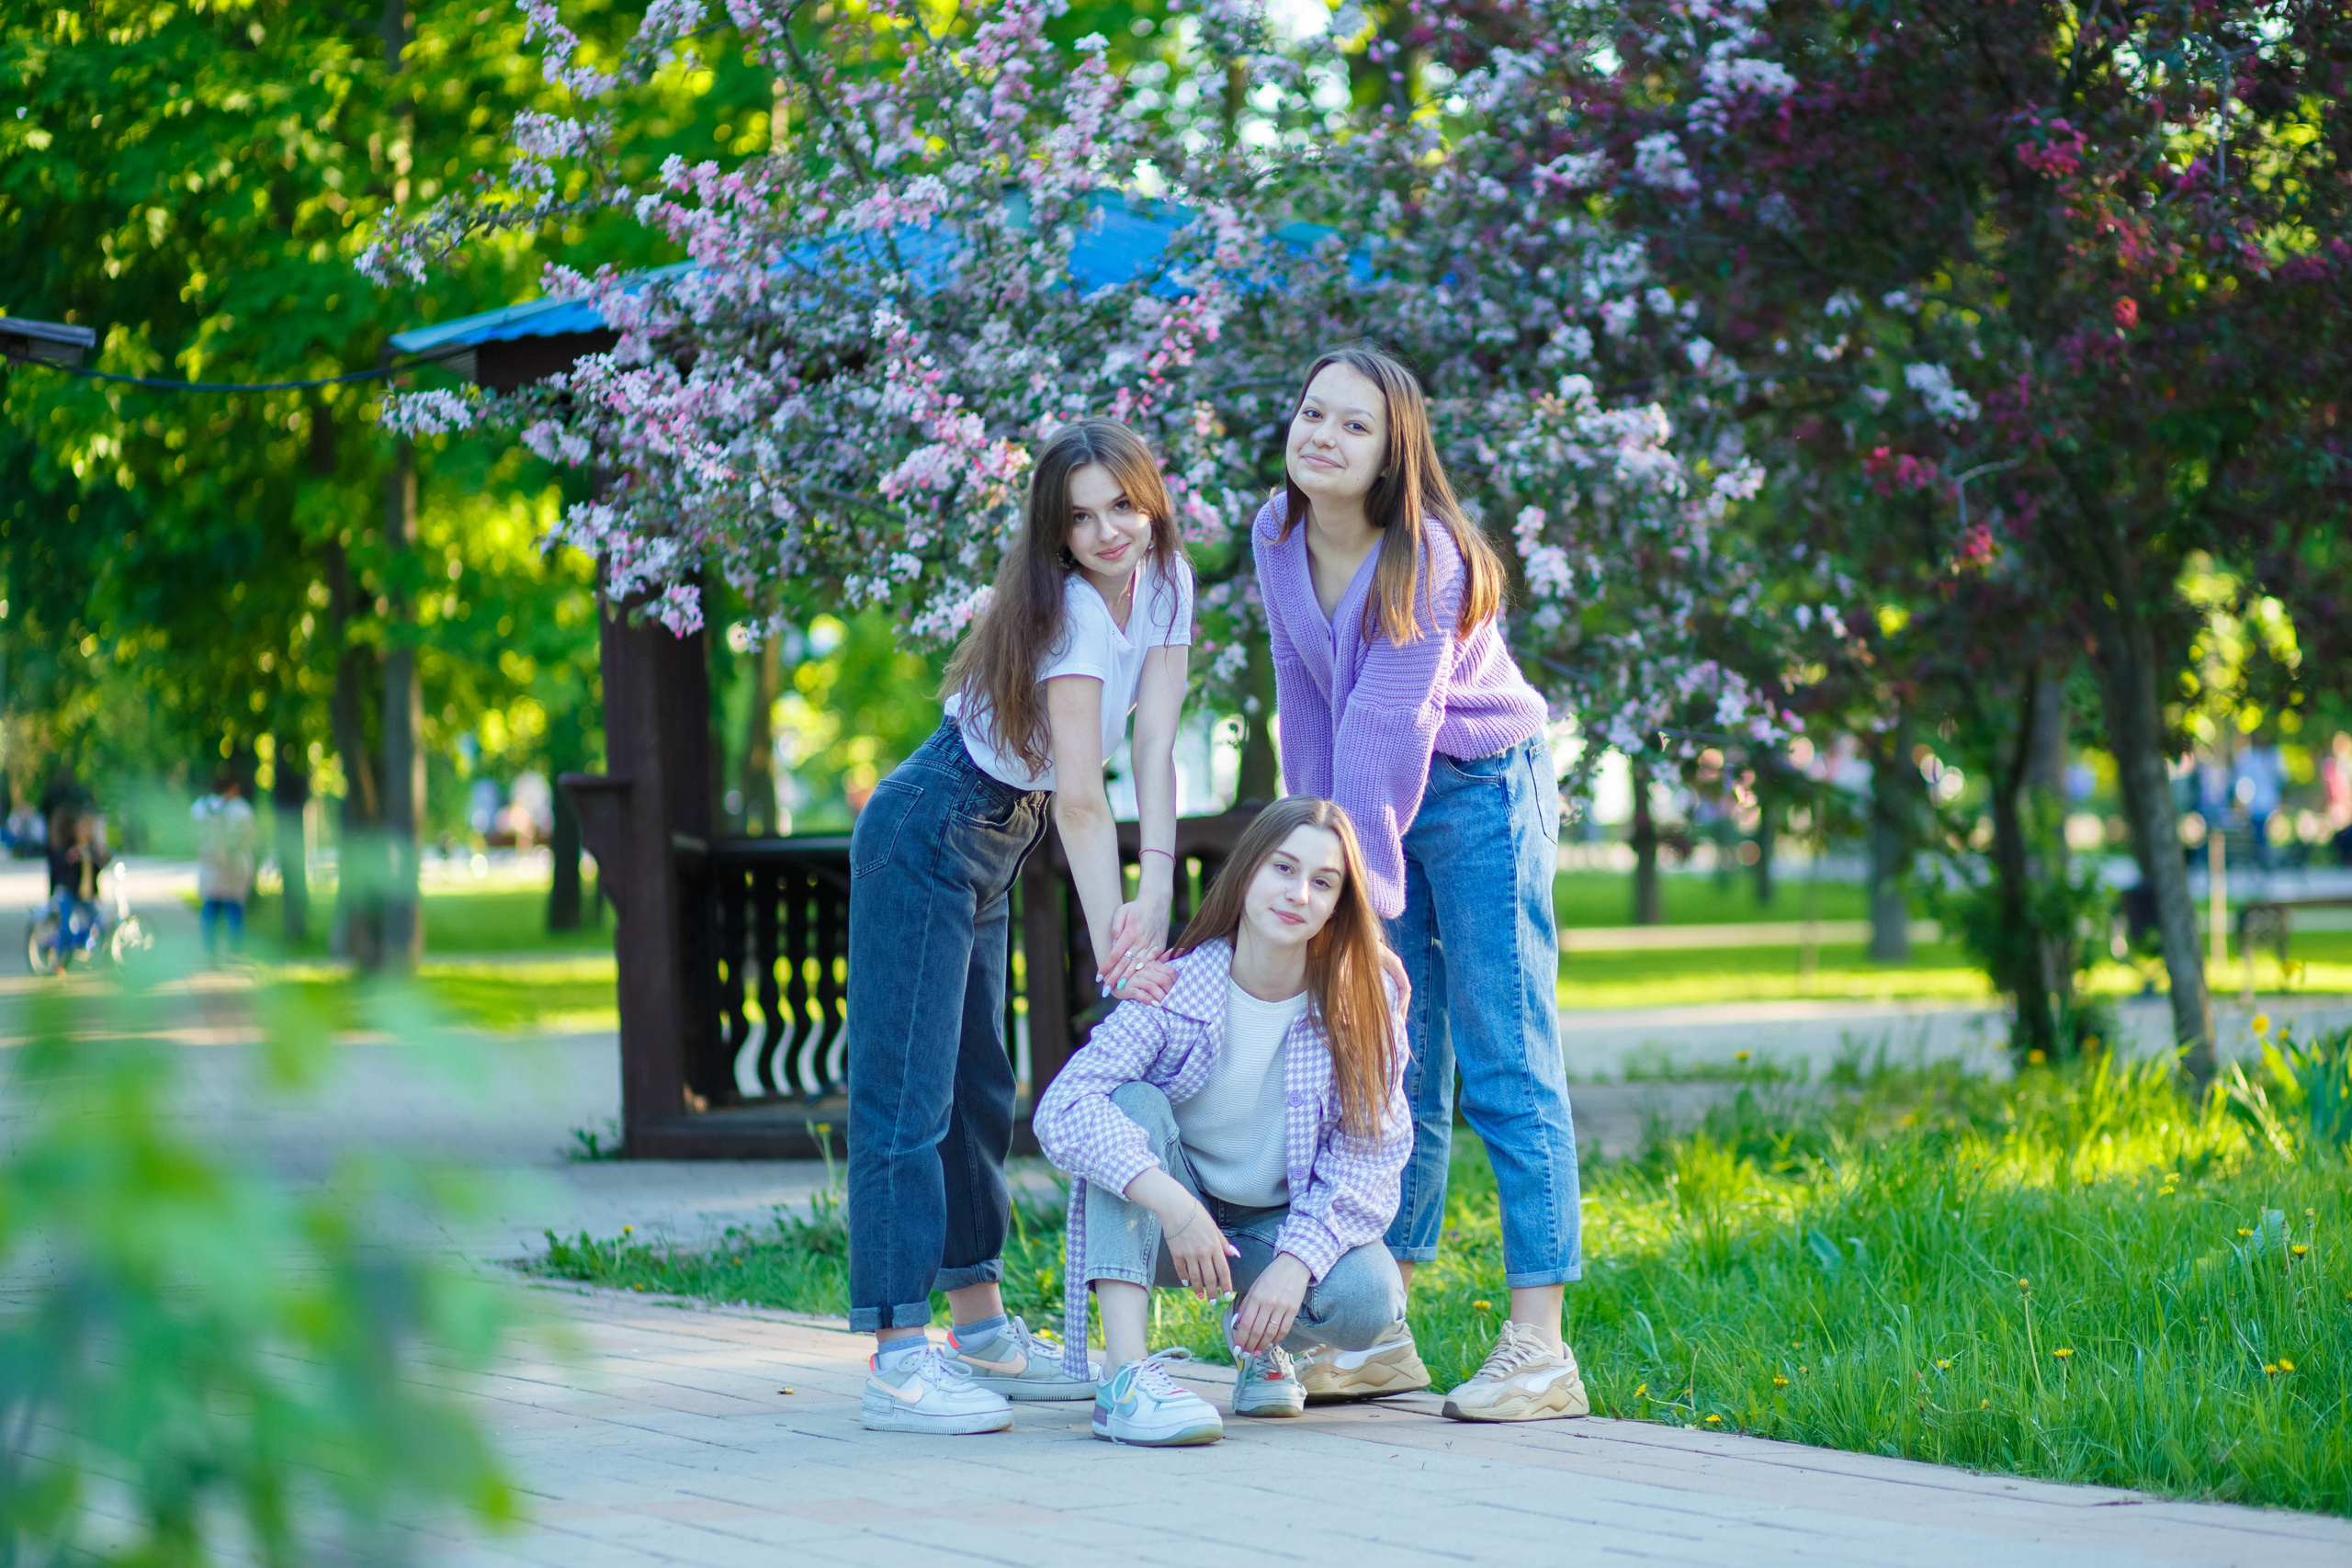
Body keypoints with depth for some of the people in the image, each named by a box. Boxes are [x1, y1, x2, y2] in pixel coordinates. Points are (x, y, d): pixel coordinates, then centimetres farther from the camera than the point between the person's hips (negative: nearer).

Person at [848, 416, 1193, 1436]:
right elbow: (1081, 800, -24)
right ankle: (897, 1361, -15)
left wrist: (1156, 896, -18)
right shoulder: (1071, 613, -24)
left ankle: (982, 1333, 24)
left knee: (978, 1090, 15)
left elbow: (1154, 748, -7)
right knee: (906, 1091, -11)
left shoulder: (1166, 583, -1)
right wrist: (1114, 953, -22)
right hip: (926, 837, -9)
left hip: (992, 849, 9)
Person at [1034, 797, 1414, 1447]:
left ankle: (1260, 1337, 9)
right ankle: (1124, 1373, -39)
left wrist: (1296, 1262, -27)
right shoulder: (1176, 990, -18)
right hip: (1164, 1224, -1)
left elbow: (1372, 1154, -13)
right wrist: (1174, 1205, -40)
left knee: (1366, 1297, -31)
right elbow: (1065, 1106, -29)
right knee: (1133, 1101, -30)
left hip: (1285, 1225, 1)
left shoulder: (1363, 1002, -12)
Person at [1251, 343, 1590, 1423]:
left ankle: (1538, 1347, -11)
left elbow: (1388, 726, -26)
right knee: (1395, 1067, 9)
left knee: (1506, 1066, -9)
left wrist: (1360, 878, -27)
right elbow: (1306, 699, 7)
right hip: (1376, 798, 7)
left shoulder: (1426, 559, -23)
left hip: (1482, 792, -7)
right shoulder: (1277, 535, -2)